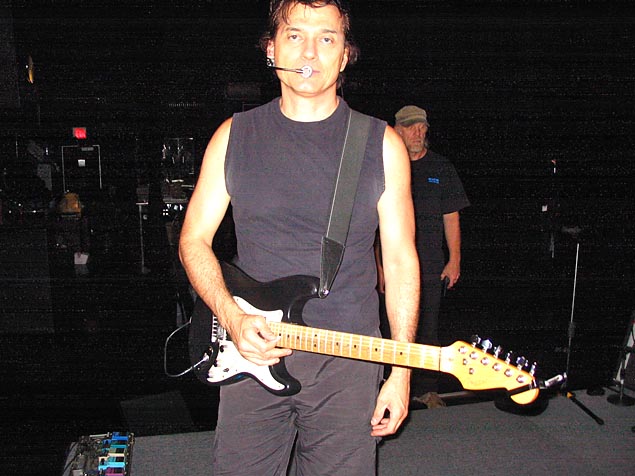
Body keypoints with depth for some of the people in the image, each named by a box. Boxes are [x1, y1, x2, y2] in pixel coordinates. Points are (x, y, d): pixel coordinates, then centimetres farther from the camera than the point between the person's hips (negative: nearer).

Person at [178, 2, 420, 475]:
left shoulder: (381, 144, -1)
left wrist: (401, 371, -3)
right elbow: (194, 240, 5)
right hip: (250, 353, 1)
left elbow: (401, 259, 0)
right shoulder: (235, 135, 3)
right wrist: (231, 316, -11)